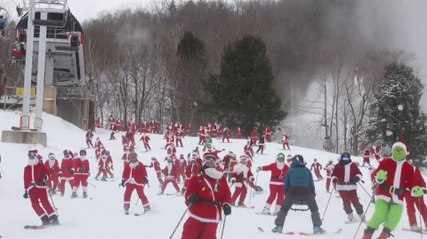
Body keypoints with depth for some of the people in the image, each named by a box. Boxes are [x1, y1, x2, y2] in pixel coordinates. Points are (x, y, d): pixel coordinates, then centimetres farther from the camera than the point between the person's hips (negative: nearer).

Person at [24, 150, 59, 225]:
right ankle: (45, 219, -5)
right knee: (35, 204, -9)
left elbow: (47, 173, 3)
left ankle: (54, 218, -12)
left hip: (41, 186, -4)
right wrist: (26, 191, 18)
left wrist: (44, 176, -21)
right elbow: (26, 180, 20)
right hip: (31, 188, 4)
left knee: (45, 202, -13)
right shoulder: (26, 168, 16)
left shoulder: (40, 165, 7)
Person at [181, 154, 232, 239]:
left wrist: (226, 205, -12)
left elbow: (226, 194, 6)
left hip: (212, 217, 1)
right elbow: (189, 191, -2)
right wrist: (190, 197, -24)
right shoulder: (197, 178, -4)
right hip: (197, 214, -1)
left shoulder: (221, 179, 3)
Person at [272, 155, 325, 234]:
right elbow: (311, 184, 13)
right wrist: (313, 194, 23)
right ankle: (317, 227, 4)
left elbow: (286, 185, 11)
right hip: (306, 191, 1)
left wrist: (287, 194, 24)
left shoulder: (290, 171, 12)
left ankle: (279, 227, 5)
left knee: (284, 209, 14)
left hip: (292, 191, 0)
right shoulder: (307, 170, 15)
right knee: (314, 209, 15)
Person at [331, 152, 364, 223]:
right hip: (342, 188, 0)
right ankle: (350, 216, 14)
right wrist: (334, 179, -13)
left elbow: (359, 173, 8)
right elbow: (334, 174, 7)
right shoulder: (338, 166, 4)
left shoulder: (353, 165, 7)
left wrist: (357, 177, -13)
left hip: (352, 187, 0)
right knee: (346, 203, 1)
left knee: (355, 202, -2)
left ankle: (361, 216, 8)